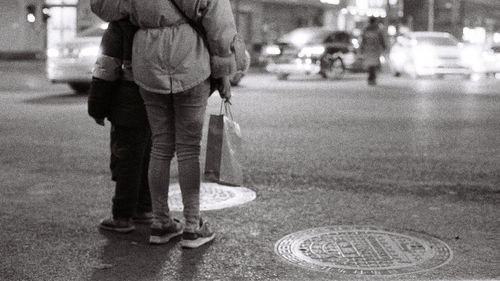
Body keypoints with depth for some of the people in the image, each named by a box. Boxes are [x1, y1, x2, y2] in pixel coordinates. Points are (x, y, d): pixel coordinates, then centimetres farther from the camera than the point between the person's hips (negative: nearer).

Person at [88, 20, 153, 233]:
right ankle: (143, 209, 24)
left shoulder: (121, 23, -12)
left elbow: (107, 68, -12)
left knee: (125, 159, 0)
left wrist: (97, 109, -4)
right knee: (146, 157, 17)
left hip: (131, 108, -6)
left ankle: (123, 217, 3)